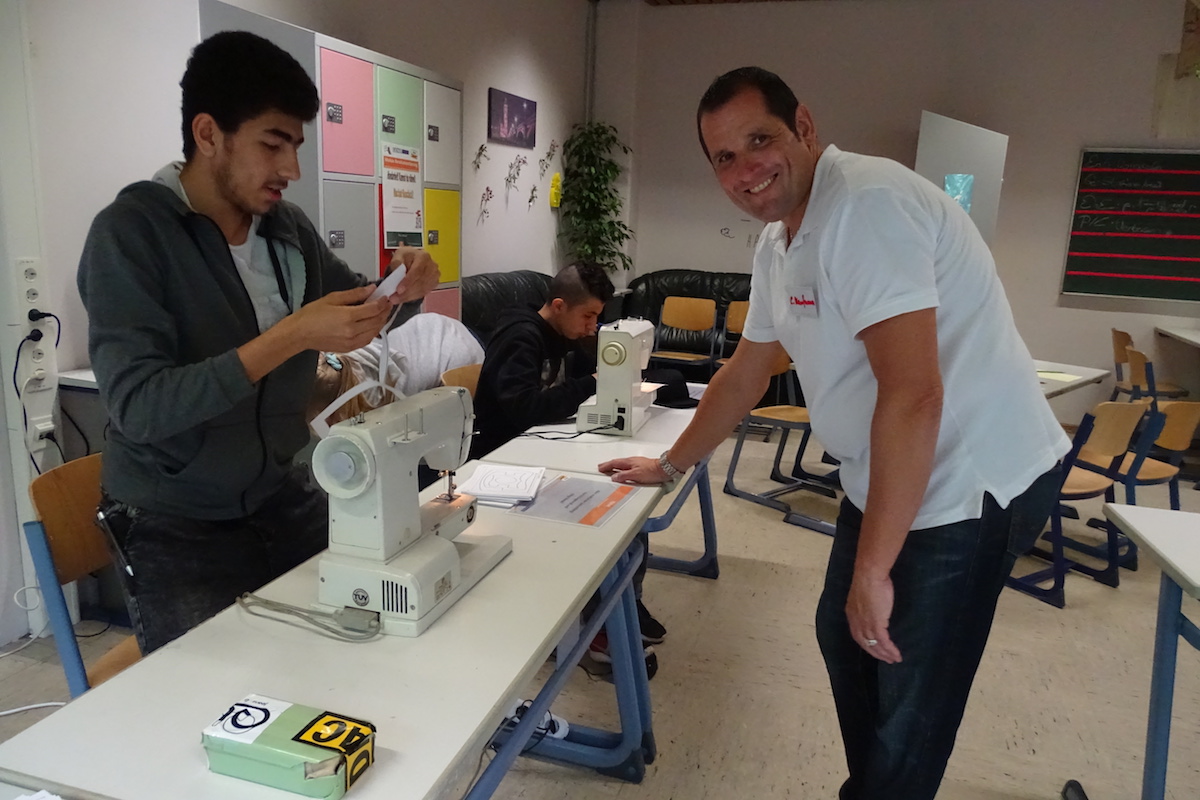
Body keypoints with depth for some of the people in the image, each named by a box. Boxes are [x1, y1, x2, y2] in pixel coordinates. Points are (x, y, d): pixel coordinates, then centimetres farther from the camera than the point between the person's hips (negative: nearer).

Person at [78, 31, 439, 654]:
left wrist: (397, 290, -8)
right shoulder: (129, 234, -16)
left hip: (285, 499, 5)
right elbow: (138, 406, -25)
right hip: (177, 528, -4)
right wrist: (291, 337, -33)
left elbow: (348, 299, 16)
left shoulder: (287, 226, 0)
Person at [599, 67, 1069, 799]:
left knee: (908, 709, 0)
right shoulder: (778, 244, 7)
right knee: (843, 638, 24)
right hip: (881, 478, 10)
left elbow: (911, 394, -30)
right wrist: (669, 466, 22)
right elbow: (746, 374, 18)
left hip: (969, 485, -10)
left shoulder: (865, 204, -24)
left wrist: (872, 570, -25)